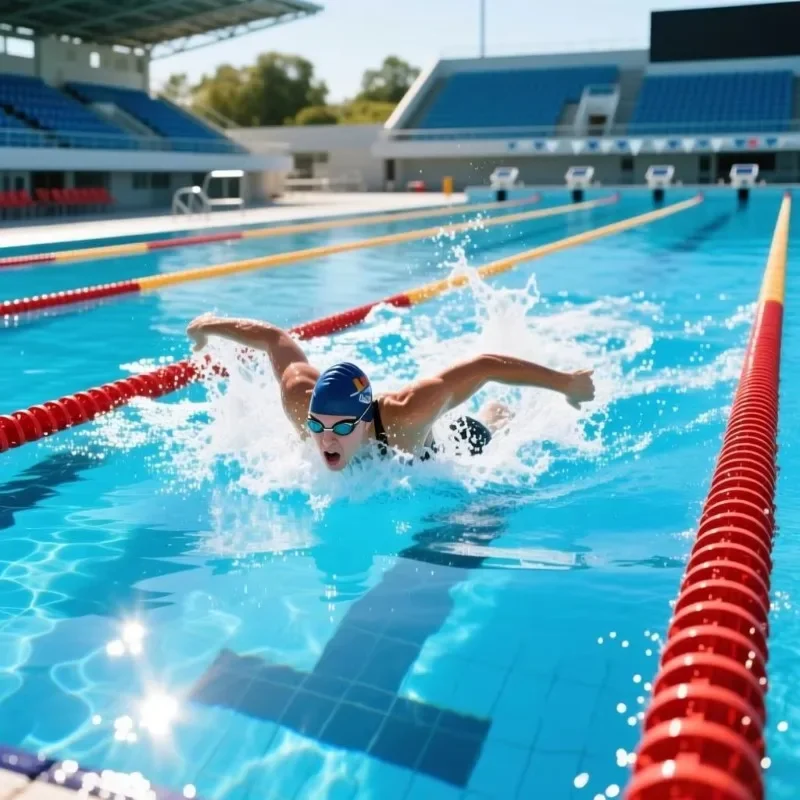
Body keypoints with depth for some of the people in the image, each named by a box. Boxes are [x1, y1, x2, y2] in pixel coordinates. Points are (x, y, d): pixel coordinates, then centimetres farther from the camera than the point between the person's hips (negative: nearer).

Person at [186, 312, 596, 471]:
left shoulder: (406, 415, -49)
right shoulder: (300, 400, -41)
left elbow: (484, 365, -41)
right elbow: (274, 337, -24)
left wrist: (566, 382, -34)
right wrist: (209, 325, -7)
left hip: (438, 454, -1)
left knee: (477, 437, 34)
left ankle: (497, 415, 66)